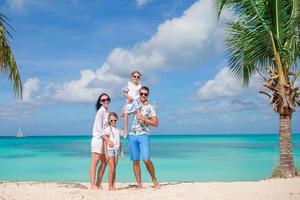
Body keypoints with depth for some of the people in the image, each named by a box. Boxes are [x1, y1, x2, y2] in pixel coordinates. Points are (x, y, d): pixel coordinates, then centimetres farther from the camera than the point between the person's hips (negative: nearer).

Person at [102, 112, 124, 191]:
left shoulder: (118, 130, 13)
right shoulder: (108, 129, -3)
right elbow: (105, 141, -5)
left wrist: (122, 152, 13)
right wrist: (106, 152, -11)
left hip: (116, 150, 5)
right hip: (110, 150, -5)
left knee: (114, 169, 5)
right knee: (112, 169, -7)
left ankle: (113, 186, 8)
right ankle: (110, 186, -1)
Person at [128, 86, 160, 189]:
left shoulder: (150, 107, 1)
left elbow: (156, 123, -4)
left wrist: (144, 119, -14)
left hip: (143, 135, -4)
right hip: (132, 135, 4)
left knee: (146, 160, -15)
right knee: (135, 161, 3)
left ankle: (154, 180, 5)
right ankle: (139, 185, 9)